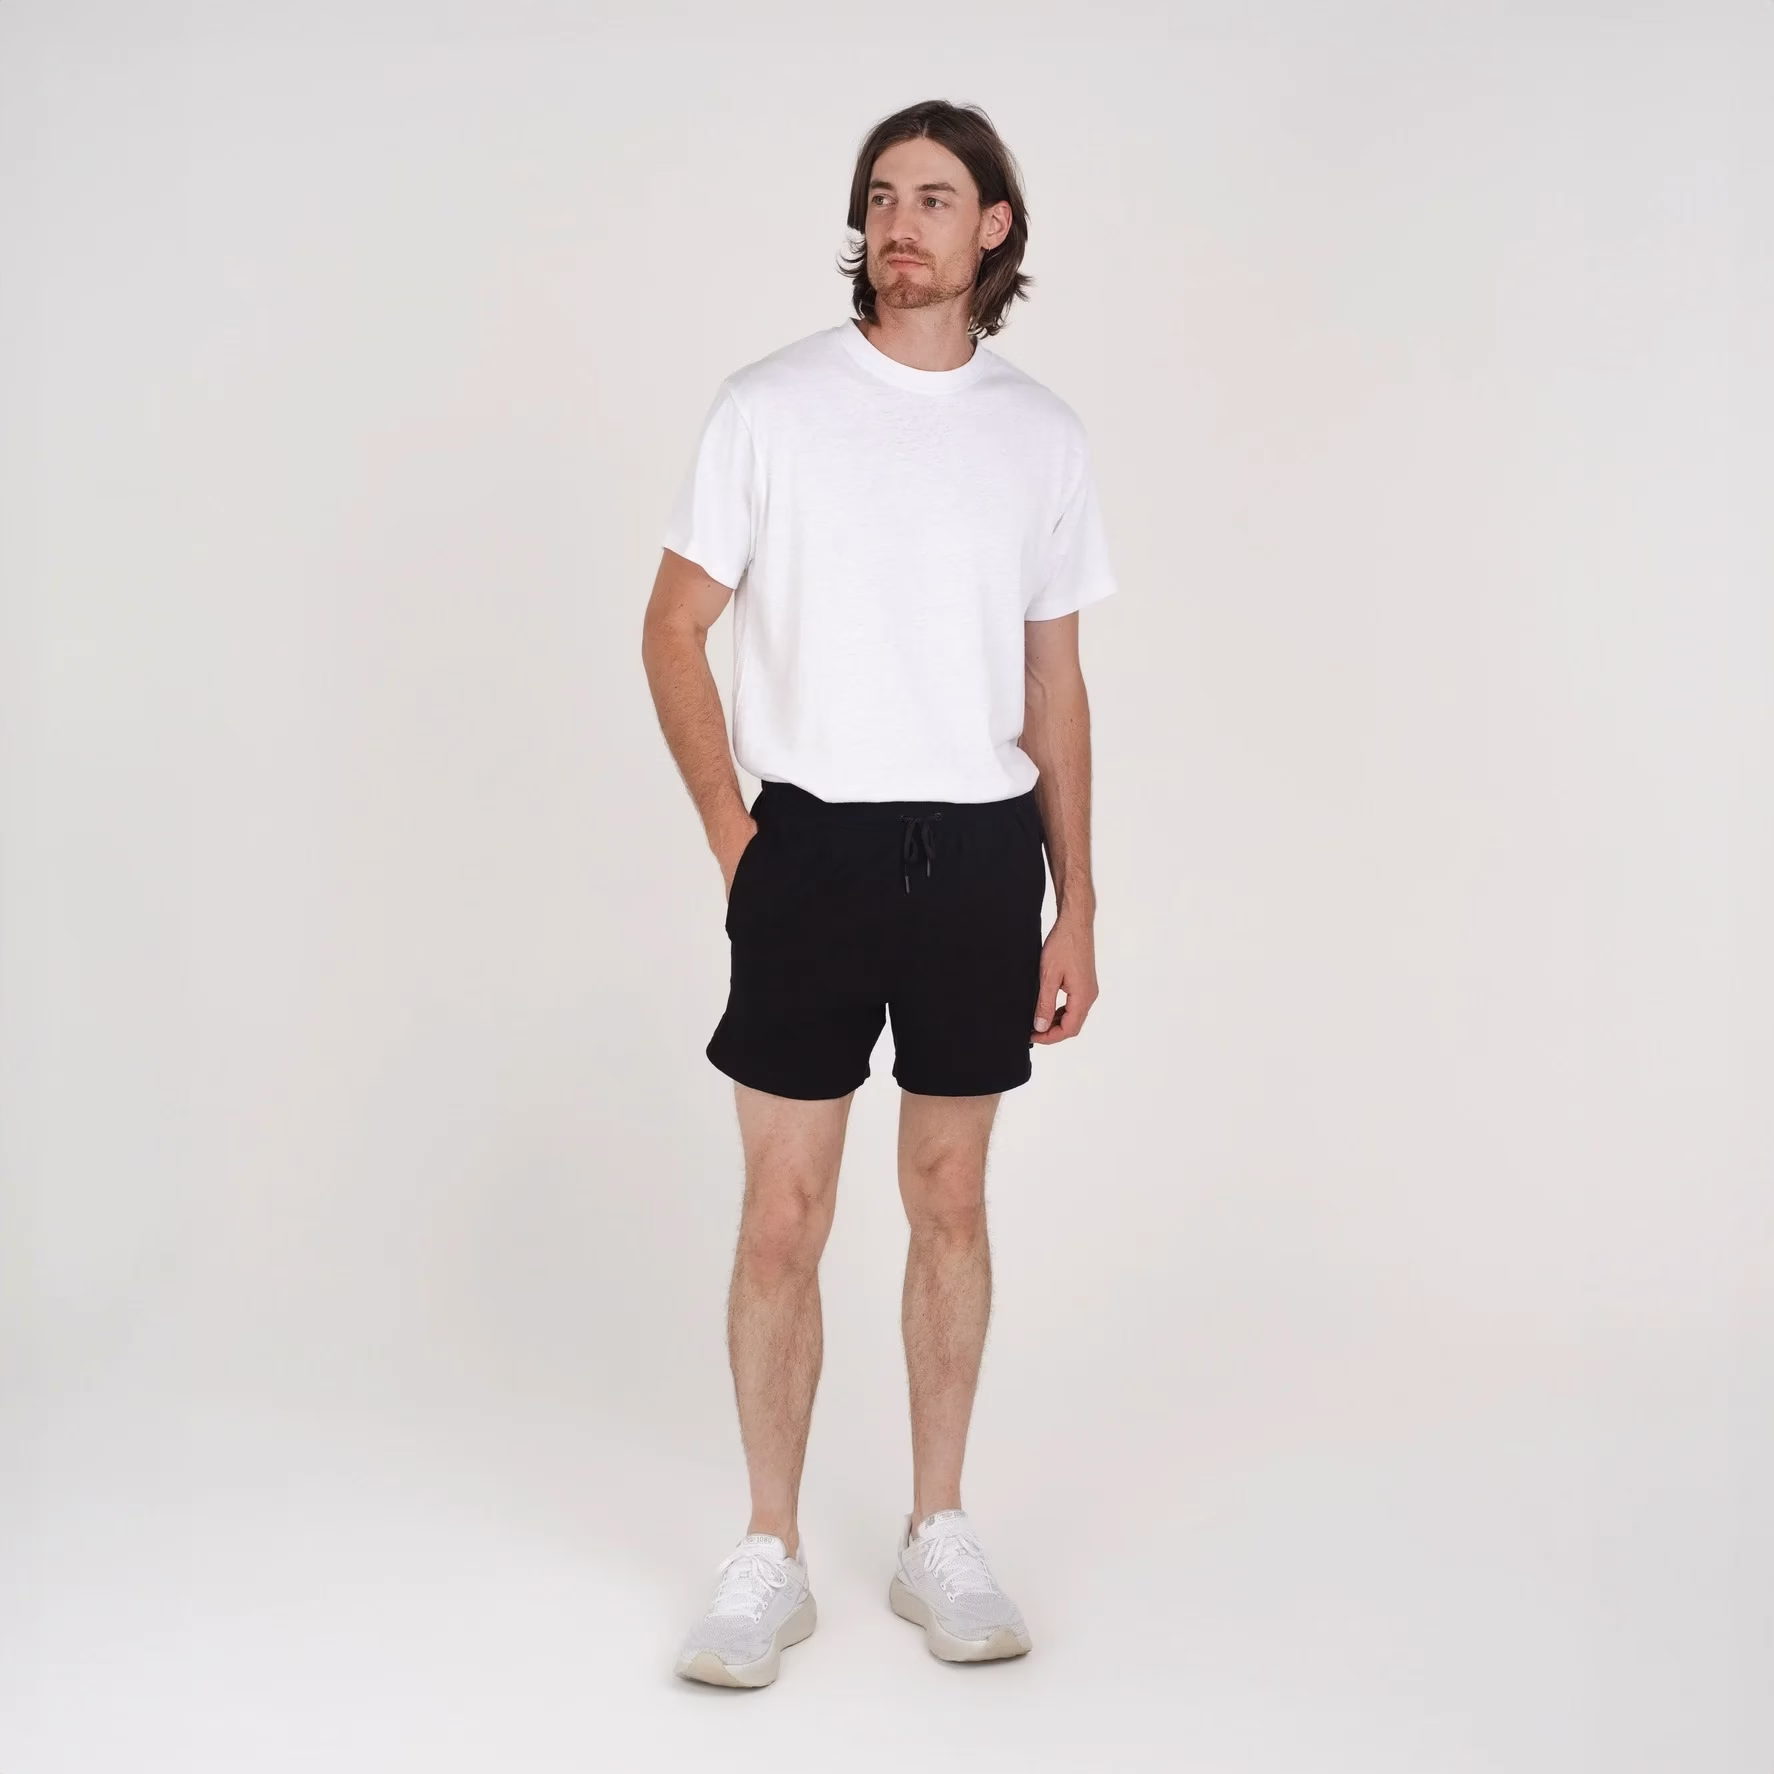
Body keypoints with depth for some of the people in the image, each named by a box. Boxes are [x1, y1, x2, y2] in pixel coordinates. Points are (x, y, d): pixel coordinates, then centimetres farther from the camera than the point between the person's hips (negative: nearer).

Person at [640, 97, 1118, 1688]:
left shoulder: (1042, 435, 7)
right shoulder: (772, 407, -1)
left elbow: (1056, 685, 10)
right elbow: (674, 627, 3)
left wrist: (1076, 903, 7)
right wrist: (729, 831, -5)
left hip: (979, 853, 2)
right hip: (813, 843, -2)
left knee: (951, 1201, 10)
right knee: (784, 1218, 0)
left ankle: (940, 1538, 23)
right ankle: (770, 1558, 13)